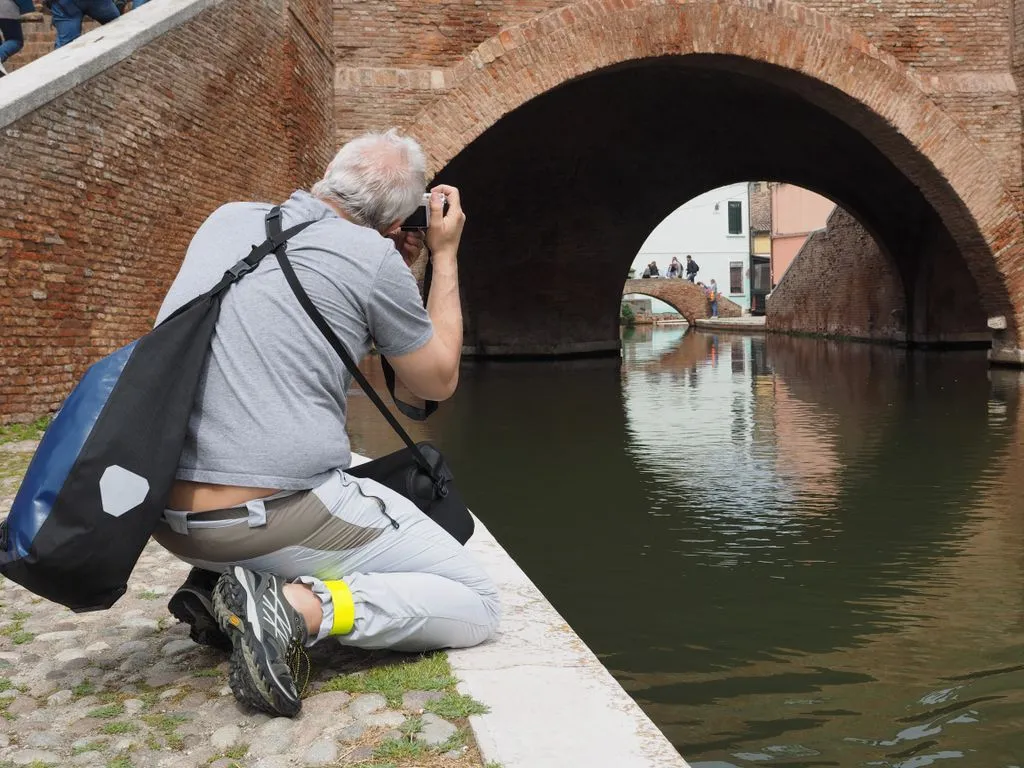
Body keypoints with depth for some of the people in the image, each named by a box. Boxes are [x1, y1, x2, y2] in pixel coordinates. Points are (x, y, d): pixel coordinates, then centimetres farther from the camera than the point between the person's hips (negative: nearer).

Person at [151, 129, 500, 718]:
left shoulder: (227, 220, 10)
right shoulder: (374, 257, -8)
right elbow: (438, 382, 8)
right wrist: (446, 257, 16)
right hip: (276, 520, -7)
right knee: (477, 605, 6)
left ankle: (217, 585, 14)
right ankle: (297, 607, -15)